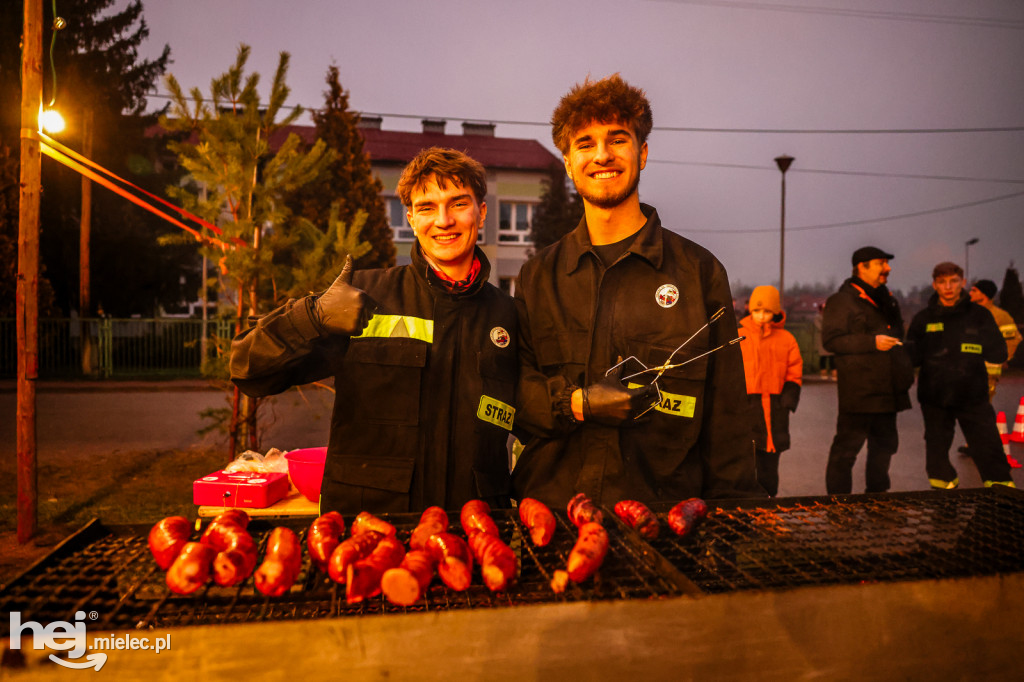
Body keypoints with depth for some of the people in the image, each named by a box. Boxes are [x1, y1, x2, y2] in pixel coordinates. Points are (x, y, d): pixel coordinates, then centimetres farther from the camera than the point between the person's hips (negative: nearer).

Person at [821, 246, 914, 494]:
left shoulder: (886, 299, 20)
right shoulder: (842, 300, -7)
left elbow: (897, 337, 32)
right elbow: (831, 339, -17)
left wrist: (905, 371, 20)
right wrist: (872, 342, -21)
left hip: (887, 390, 9)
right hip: (858, 390, -8)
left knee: (885, 444, 16)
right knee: (846, 447, -6)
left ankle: (877, 493, 30)